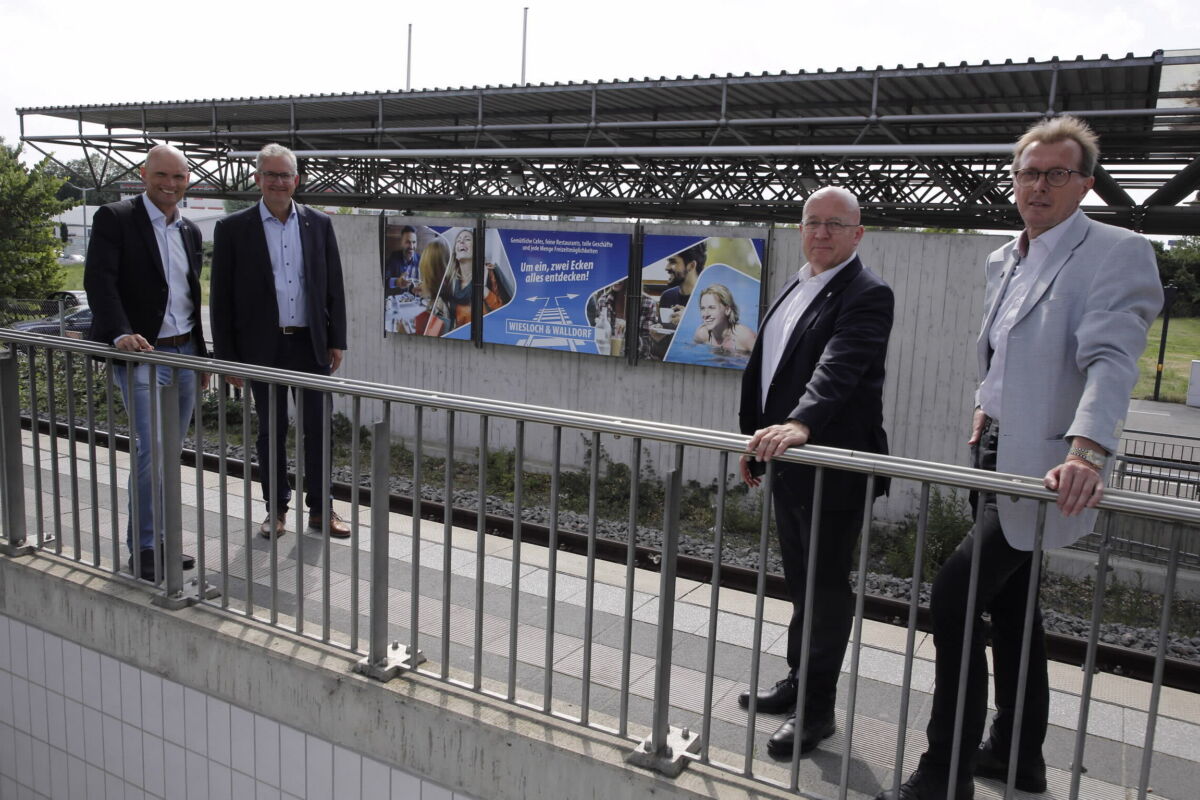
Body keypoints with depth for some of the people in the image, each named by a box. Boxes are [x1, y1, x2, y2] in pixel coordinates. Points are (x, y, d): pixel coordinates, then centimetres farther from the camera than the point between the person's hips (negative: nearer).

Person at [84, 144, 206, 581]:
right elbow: (98, 280, -15)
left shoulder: (190, 231, 14)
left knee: (171, 454, 11)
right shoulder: (115, 218, -5)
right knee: (151, 449, -11)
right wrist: (121, 333, -29)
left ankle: (159, 541, 22)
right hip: (141, 353, -6)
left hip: (183, 353, 6)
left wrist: (202, 355, 19)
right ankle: (143, 550, 0)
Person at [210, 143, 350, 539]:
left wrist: (336, 341, 4)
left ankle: (320, 508, 19)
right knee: (271, 430, 9)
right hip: (263, 347, -1)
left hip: (311, 344, 2)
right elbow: (221, 297, -1)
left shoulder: (319, 224, 5)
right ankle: (276, 509, 23)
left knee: (318, 428, 7)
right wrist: (227, 356, -4)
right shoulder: (233, 228, -1)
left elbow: (334, 287, 8)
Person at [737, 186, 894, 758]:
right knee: (800, 581, 20)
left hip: (833, 469, -8)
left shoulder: (867, 295, -13)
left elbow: (839, 367, -30)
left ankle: (818, 708, 18)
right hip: (787, 462, 8)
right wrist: (756, 444, 18)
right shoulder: (792, 289, 14)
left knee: (826, 587, 4)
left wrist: (798, 424, -44)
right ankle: (798, 681, 36)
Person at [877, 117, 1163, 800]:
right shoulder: (1004, 262, 13)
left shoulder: (1117, 253, -11)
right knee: (1011, 604, 18)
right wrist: (987, 409, 11)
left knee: (955, 599, -14)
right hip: (998, 457, 9)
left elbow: (1111, 359, -25)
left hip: (1042, 468, -8)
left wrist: (1086, 453, -38)